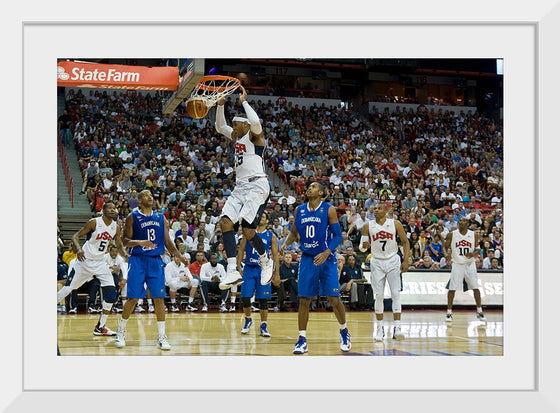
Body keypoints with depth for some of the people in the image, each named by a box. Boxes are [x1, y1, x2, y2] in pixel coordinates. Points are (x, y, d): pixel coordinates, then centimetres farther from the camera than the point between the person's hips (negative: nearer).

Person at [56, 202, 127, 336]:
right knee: (67, 289, -1)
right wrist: (78, 249, -33)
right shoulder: (94, 222, -14)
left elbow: (119, 246, 13)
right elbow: (76, 236, -13)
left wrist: (125, 254, -9)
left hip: (100, 263, 5)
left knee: (111, 293, -6)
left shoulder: (115, 227, 1)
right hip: (85, 260, -5)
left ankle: (100, 327, 5)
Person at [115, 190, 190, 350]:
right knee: (133, 298, -4)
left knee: (159, 298, -2)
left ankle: (161, 337, 3)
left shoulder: (161, 218, 12)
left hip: (156, 260, 3)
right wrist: (139, 242, -22)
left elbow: (168, 242, 15)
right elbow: (125, 241, -3)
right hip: (138, 260, -3)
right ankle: (121, 331, 15)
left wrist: (180, 256, 3)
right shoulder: (133, 217, 1)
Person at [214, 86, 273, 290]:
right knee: (226, 221, -11)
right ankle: (233, 272, -20)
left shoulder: (254, 135, -3)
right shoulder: (237, 136, 21)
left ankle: (266, 262, 11)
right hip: (240, 186, 9)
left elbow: (255, 122, -26)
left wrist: (244, 101, -14)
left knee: (247, 228, -17)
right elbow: (220, 127, 34)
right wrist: (220, 104, 20)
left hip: (256, 185, -9)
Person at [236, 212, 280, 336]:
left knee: (263, 299, -1)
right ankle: (248, 319, 21)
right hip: (249, 269, 1)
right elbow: (241, 251, 9)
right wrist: (239, 267, -1)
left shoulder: (271, 236, 5)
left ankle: (263, 326, 6)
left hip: (263, 269, -1)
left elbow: (275, 256, 4)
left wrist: (277, 274, -1)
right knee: (245, 297, -3)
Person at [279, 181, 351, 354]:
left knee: (334, 299, -3)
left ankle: (344, 332, 20)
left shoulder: (329, 210, -6)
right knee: (304, 300, -1)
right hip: (307, 259, 3)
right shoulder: (299, 210, 6)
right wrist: (285, 244, -4)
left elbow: (338, 236, -7)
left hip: (326, 259, -3)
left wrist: (326, 253, -22)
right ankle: (302, 340, 5)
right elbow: (294, 233, 17)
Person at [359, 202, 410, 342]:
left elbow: (405, 242, 3)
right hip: (377, 262, 1)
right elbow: (361, 247, 5)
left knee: (396, 294, -9)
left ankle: (397, 328, -10)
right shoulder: (368, 226, 0)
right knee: (378, 296, 0)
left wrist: (406, 261, -6)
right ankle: (380, 328, 9)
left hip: (393, 261, -1)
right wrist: (364, 245, -20)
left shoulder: (395, 224, -4)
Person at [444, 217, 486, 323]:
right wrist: (447, 254, -17)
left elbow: (478, 249, 2)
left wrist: (473, 254, -20)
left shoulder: (474, 235, -1)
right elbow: (446, 247, 4)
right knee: (452, 288, -3)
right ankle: (449, 312, 6)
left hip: (470, 264, 1)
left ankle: (479, 311, 7)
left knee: (475, 287, -3)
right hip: (457, 264, -1)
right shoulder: (451, 235, -3)